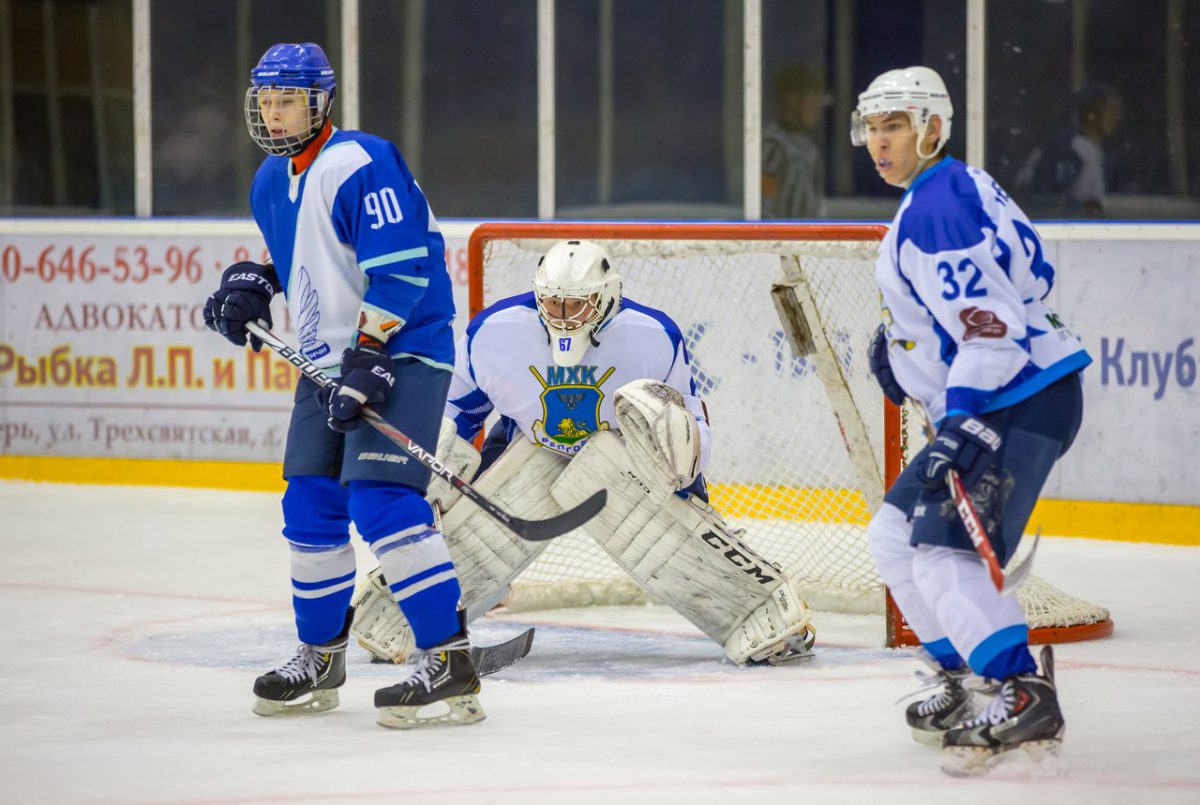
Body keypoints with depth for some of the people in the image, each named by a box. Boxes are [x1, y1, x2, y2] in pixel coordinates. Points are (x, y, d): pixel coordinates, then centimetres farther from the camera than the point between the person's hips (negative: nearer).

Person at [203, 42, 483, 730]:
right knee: (311, 508, 11)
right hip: (328, 358, 10)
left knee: (382, 500, -21)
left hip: (400, 354, -10)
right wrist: (250, 285, 9)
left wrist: (369, 357, -26)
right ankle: (320, 660, 26)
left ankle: (451, 664, -22)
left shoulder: (360, 166, -18)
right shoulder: (272, 180, 11)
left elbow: (403, 266, -24)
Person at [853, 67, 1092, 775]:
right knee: (896, 534, 16)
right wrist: (906, 343, 24)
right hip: (997, 401, 11)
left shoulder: (932, 211, -18)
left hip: (1022, 404, -11)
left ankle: (1027, 698, -25)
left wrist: (963, 421, -34)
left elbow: (990, 320, -26)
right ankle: (968, 684, 22)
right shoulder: (964, 187, 14)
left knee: (943, 551, -20)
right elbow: (1028, 274, 25)